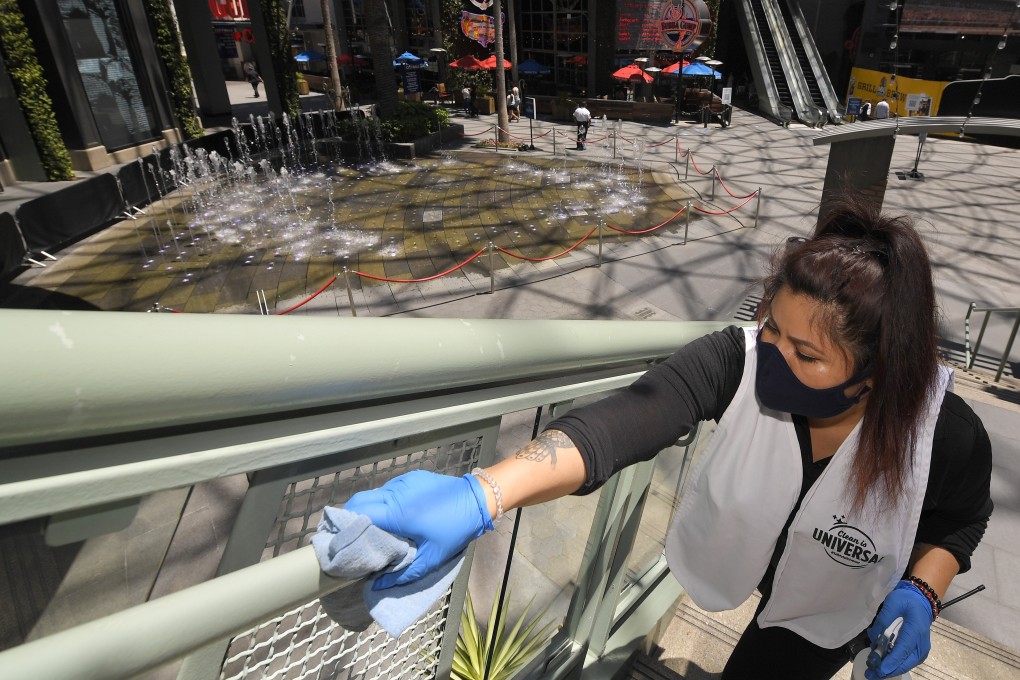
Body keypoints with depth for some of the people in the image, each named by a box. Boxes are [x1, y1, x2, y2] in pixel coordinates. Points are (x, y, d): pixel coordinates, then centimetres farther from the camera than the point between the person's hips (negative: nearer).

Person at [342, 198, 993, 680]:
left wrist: (923, 590, -24)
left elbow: (962, 519, -6)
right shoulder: (737, 361, -37)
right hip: (743, 553, 2)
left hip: (825, 607, -1)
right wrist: (480, 494, -69)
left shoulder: (950, 435, -31)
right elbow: (621, 422, -55)